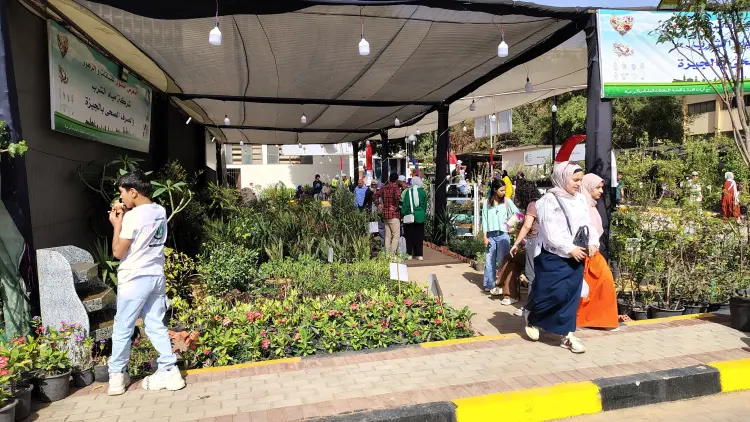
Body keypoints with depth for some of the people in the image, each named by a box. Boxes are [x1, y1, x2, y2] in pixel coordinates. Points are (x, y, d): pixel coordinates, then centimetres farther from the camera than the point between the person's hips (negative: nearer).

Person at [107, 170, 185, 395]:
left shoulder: (133, 217, -17)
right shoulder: (160, 211, 6)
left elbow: (118, 252, -12)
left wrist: (117, 223, -3)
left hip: (134, 280, -7)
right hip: (156, 276, 7)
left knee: (122, 329, 9)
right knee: (156, 326, 12)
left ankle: (117, 376, 22)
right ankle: (170, 371, 11)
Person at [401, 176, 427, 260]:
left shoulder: (409, 191, -8)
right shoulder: (423, 192, -1)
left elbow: (405, 204, -8)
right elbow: (425, 205, 6)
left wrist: (403, 214, -2)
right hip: (420, 216, 2)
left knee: (409, 235, 7)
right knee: (419, 235, 8)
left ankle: (409, 254, 8)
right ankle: (419, 254, 9)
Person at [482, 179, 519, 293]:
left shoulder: (507, 201, 2)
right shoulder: (487, 202, 4)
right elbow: (484, 220, 5)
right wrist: (485, 237, 0)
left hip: (503, 235, -1)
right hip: (490, 235, 1)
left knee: (503, 261, 3)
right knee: (489, 261, 7)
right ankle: (489, 285, 15)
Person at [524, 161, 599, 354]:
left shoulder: (580, 200, 8)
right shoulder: (550, 200, -12)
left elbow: (588, 224, 9)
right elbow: (550, 232, -17)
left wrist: (592, 242, -7)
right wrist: (570, 249, -19)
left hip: (575, 257, 6)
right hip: (553, 257, -6)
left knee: (571, 296, 8)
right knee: (552, 294, 0)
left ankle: (567, 335, 16)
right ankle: (531, 315, 28)